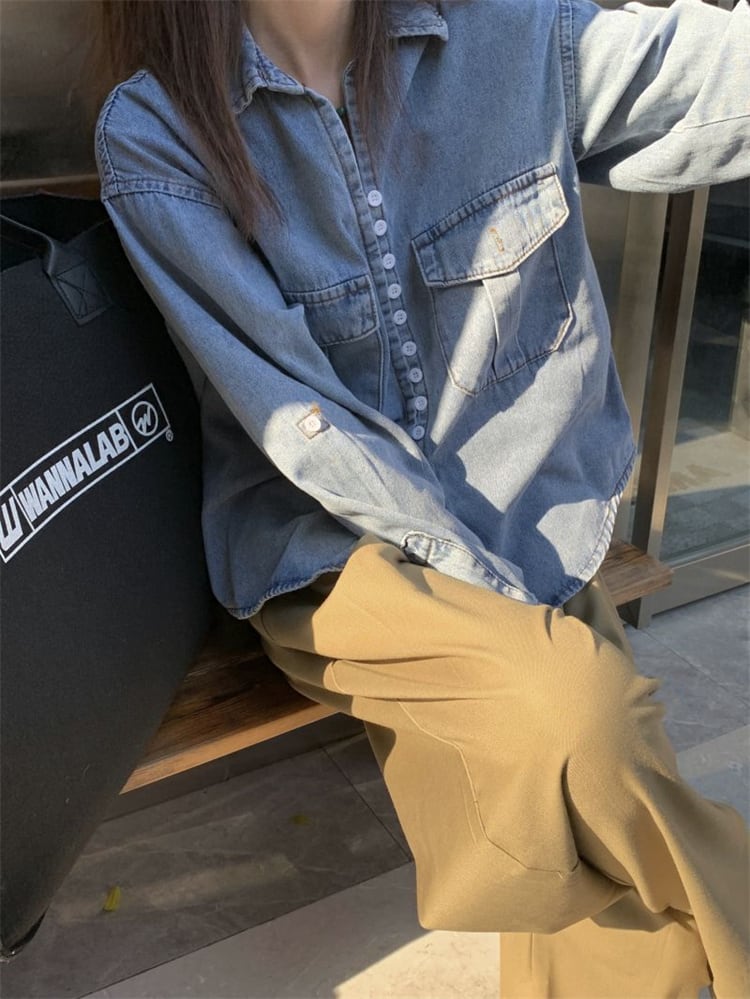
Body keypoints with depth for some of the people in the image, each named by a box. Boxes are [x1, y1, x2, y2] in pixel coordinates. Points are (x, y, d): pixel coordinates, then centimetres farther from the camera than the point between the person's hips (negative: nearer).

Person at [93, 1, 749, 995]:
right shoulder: (154, 132, -8)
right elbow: (293, 415, -15)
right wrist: (504, 598, -18)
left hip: (530, 531, 3)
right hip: (323, 549, -3)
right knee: (580, 718, -26)